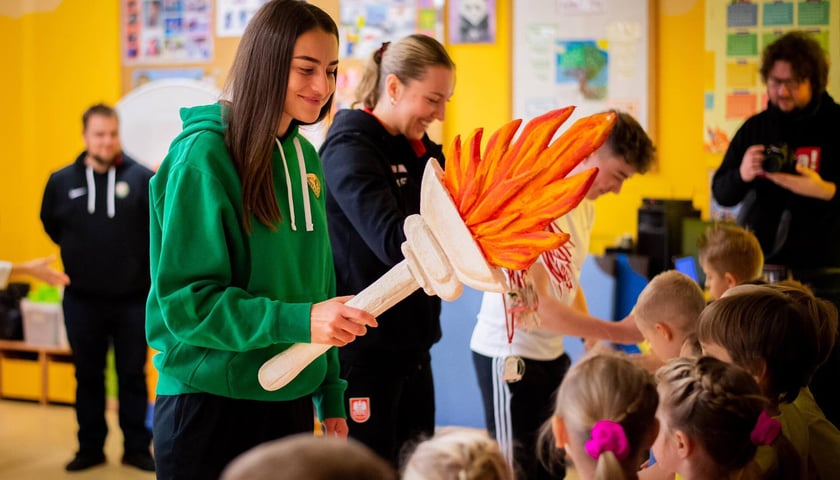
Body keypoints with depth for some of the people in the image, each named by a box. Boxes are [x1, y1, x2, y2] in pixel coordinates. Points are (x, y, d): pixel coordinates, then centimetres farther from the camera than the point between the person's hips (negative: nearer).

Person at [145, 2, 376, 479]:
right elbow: (186, 301, -17)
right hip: (210, 407, -6)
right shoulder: (204, 157, -14)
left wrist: (331, 395, 11)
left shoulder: (305, 156, 7)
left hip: (290, 401, 6)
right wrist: (299, 320, -27)